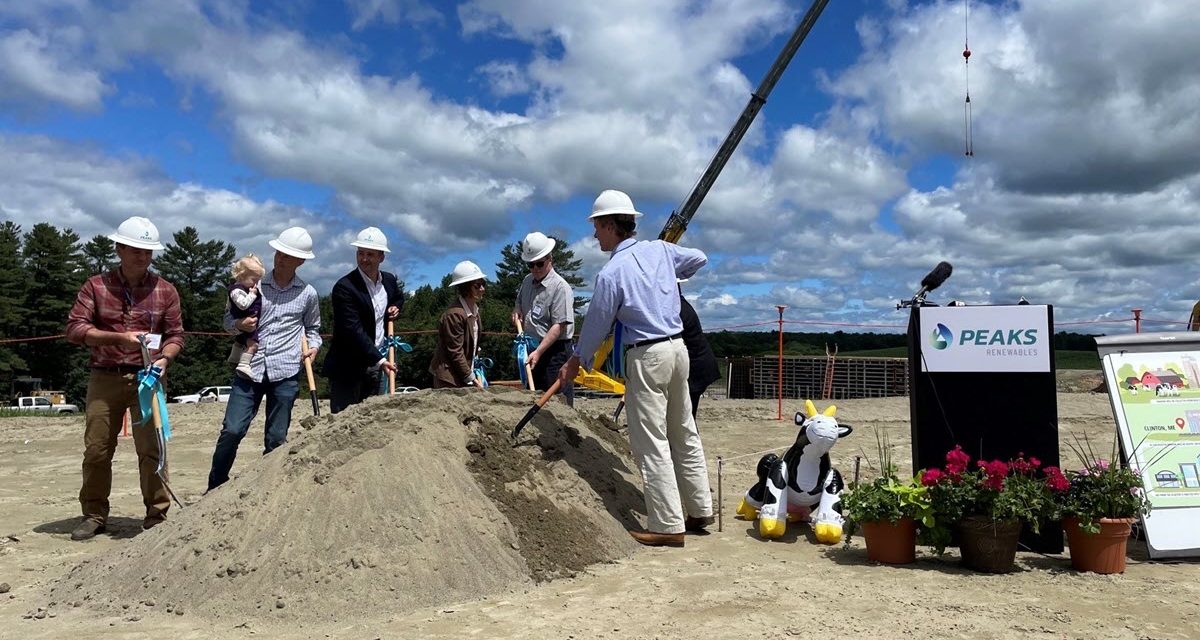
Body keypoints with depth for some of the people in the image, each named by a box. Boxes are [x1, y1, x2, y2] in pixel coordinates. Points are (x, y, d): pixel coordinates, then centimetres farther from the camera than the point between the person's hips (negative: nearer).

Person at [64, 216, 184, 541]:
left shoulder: (165, 290, 6)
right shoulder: (96, 285, 4)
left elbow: (175, 334, 8)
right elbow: (74, 328, -3)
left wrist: (164, 358, -12)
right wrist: (118, 337, -17)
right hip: (104, 378, 1)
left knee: (152, 449, -4)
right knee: (96, 449, 5)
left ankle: (157, 516, 5)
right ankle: (94, 516, 20)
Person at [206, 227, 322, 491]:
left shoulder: (307, 293, 8)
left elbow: (313, 328, 22)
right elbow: (228, 319, 13)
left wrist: (313, 346, 2)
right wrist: (239, 324, -9)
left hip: (285, 373, 0)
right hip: (249, 369, 0)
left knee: (276, 439, 5)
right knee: (232, 430, -6)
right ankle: (215, 488, 10)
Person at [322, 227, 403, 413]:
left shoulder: (389, 280, 6)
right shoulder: (344, 287, -16)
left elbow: (398, 299, 30)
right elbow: (354, 331, -23)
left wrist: (395, 308, 6)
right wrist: (379, 360, -30)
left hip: (378, 363, 6)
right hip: (348, 368, -6)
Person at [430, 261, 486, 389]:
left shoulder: (474, 309, 8)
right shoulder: (454, 314, -19)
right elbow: (455, 353, -18)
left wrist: (473, 375, 12)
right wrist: (472, 379, -14)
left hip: (465, 374, 8)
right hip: (449, 379, -8)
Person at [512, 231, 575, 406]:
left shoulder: (560, 287, -15)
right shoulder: (527, 281, 11)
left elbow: (559, 326, -20)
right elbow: (520, 300, 32)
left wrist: (538, 352, -26)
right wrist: (517, 309, 7)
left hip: (554, 350, -8)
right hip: (531, 349, 8)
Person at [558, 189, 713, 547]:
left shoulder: (611, 273, -13)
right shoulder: (660, 250, 5)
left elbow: (596, 324, -3)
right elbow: (699, 259, 23)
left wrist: (575, 363, 12)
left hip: (647, 357, -8)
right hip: (678, 347, 8)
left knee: (651, 444, -1)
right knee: (684, 434, 16)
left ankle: (668, 526, 2)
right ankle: (700, 510, 25)